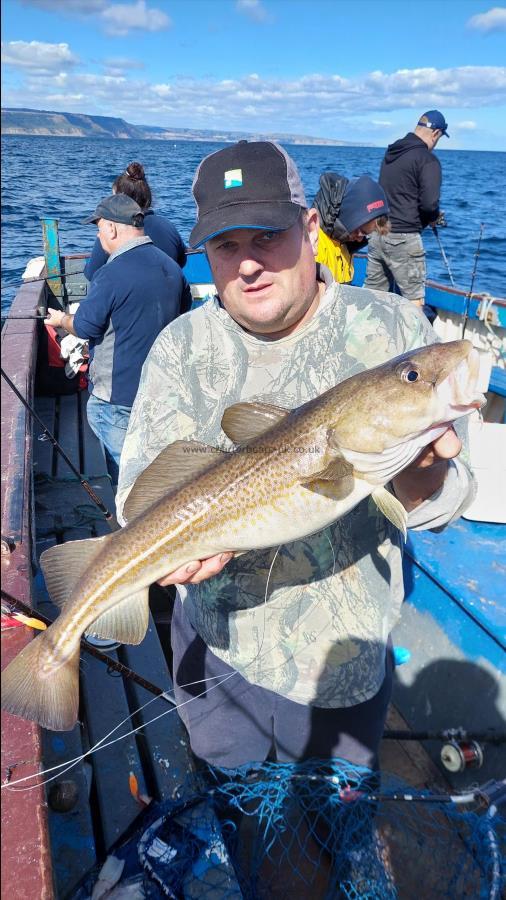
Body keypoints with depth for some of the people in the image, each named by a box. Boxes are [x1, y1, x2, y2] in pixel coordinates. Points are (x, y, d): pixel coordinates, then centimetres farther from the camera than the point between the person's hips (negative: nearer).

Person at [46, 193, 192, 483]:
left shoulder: (112, 274, -20)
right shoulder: (172, 266, 5)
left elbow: (85, 326, -14)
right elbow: (185, 312, 17)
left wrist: (61, 319, 8)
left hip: (118, 395, -8)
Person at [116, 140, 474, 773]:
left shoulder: (393, 330, -12)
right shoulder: (182, 346, -7)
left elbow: (440, 500, -12)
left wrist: (421, 483, -37)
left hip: (339, 662, -1)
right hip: (212, 642, 2)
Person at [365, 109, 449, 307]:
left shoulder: (391, 152, 12)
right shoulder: (428, 159, -11)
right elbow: (429, 204, -20)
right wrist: (434, 218, 3)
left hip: (377, 233, 8)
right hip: (403, 238, -7)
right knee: (415, 299, 1)